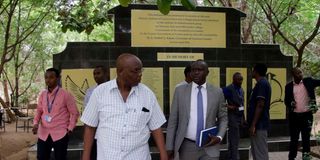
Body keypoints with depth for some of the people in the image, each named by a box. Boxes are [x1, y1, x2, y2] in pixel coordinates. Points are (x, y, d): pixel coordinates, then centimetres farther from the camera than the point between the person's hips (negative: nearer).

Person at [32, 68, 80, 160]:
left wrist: (70, 129, -7)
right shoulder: (43, 94, 7)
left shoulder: (65, 95, -8)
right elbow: (39, 111, 16)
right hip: (43, 134, 5)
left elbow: (74, 113, -3)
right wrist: (36, 124, -1)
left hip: (60, 134, -5)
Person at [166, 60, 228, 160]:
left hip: (209, 146, 0)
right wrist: (170, 146, -2)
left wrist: (219, 137, -9)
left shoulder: (217, 92, 1)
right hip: (187, 146, 0)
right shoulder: (180, 91, 0)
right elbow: (173, 120, 1)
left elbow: (223, 118, 9)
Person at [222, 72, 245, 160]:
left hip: (240, 116, 8)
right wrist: (228, 106, -19)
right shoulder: (228, 89, -12)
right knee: (234, 140, -8)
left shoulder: (241, 90, 13)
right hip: (233, 117, -8)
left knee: (233, 140, 15)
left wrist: (243, 117, 16)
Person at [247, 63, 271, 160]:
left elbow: (260, 105, -21)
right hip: (259, 124, 10)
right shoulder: (263, 83, 16)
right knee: (257, 152, 14)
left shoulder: (261, 83, -15)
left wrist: (253, 125, -22)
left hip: (259, 125, -10)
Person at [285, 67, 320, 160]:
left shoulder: (308, 81, 3)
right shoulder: (289, 86, 5)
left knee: (306, 138, 5)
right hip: (294, 116, 1)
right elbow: (286, 100, 8)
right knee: (294, 138, 7)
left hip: (307, 115, 0)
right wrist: (290, 103, -12)